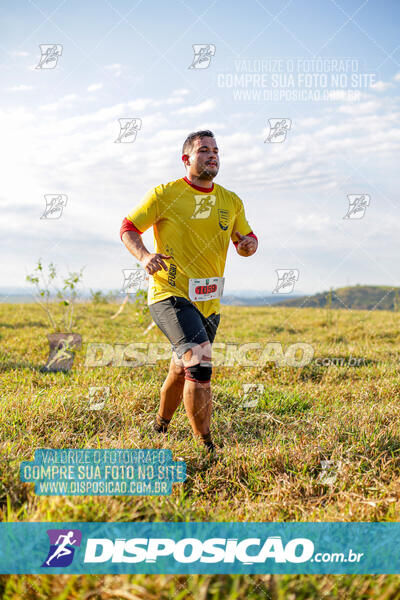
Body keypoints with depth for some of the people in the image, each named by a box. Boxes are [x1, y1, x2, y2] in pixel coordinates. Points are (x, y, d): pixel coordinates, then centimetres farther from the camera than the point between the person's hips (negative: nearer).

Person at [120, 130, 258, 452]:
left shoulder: (231, 202, 10)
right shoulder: (165, 194, -4)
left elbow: (246, 239, 21)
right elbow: (128, 229, 2)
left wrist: (250, 243, -5)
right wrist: (144, 255, -19)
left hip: (208, 302, 6)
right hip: (169, 294, -6)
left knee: (182, 371, 18)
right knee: (200, 363, -24)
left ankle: (160, 427, 44)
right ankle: (206, 447, -16)